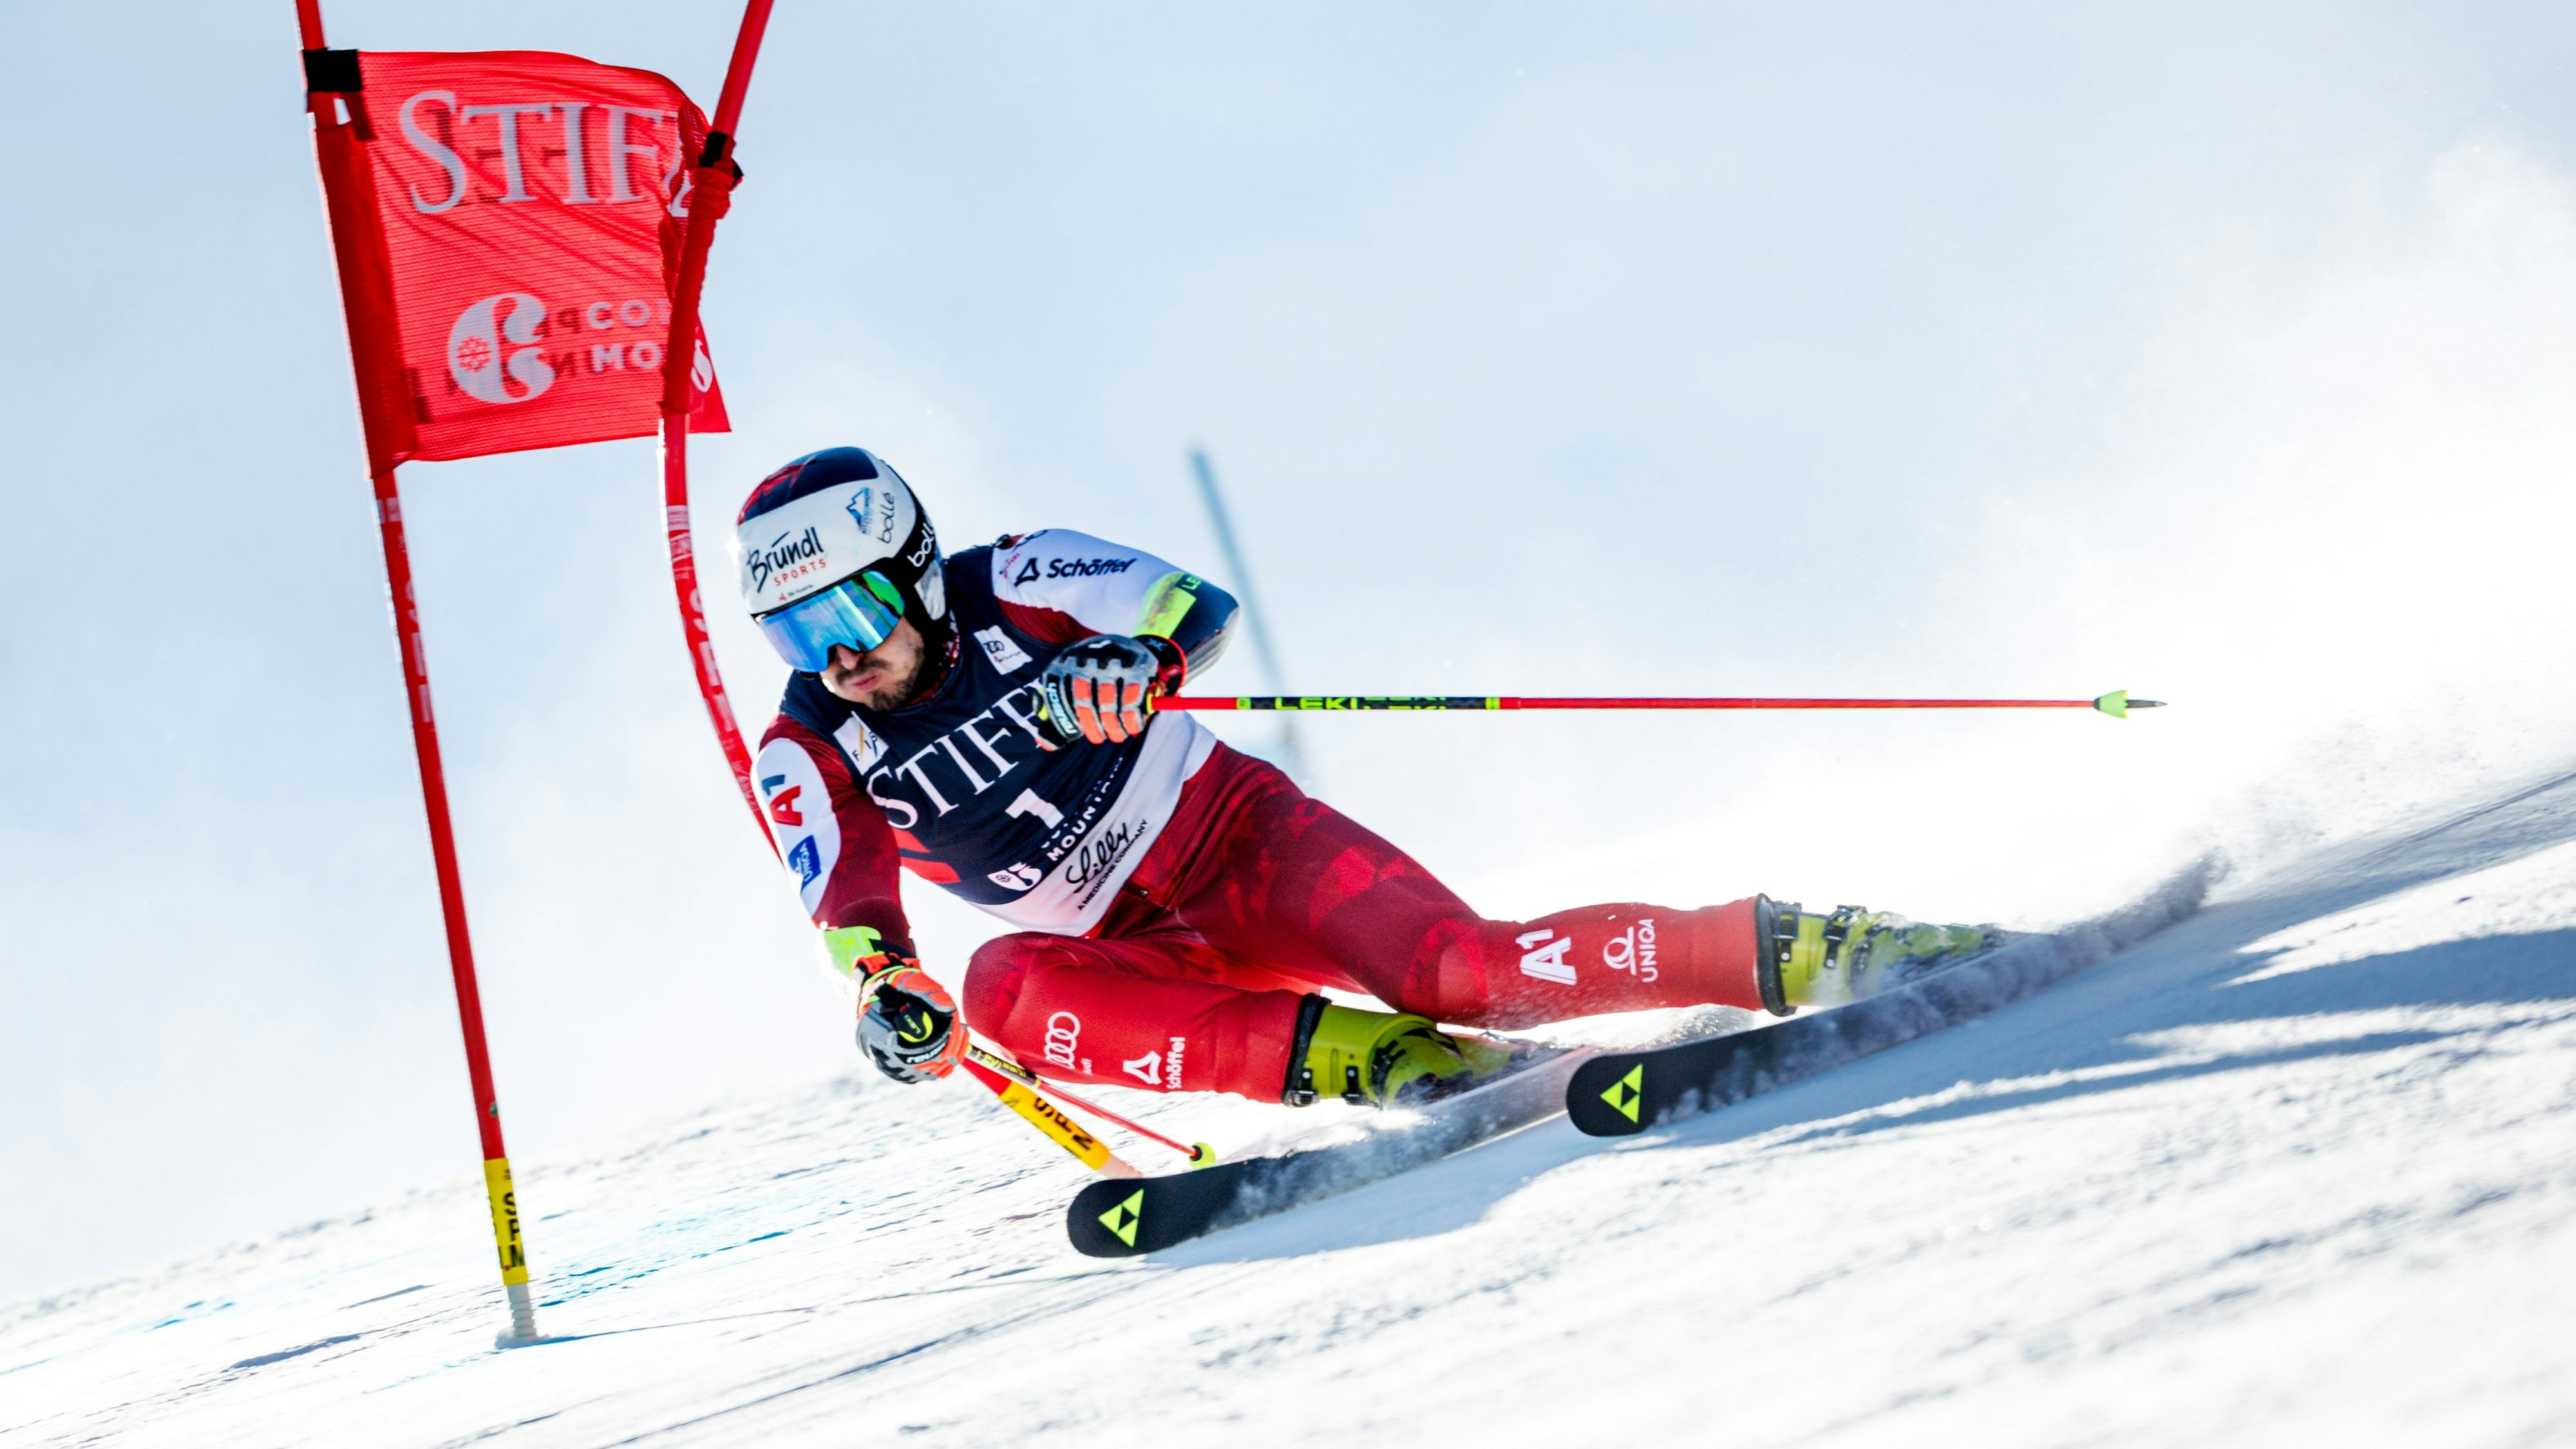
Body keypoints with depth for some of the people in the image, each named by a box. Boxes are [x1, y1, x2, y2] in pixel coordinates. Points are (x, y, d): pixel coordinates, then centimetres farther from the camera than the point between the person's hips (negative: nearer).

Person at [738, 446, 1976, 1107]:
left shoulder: (1012, 589, -11)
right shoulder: (806, 757, -4)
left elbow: (1198, 608, -18)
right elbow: (847, 899, -14)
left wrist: (1127, 669, -40)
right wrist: (886, 986, -37)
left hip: (1239, 836, -3)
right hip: (1138, 952, 3)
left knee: (1461, 971, -29)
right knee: (1007, 990, -32)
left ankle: (1798, 954, -25)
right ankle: (1355, 1055, -34)